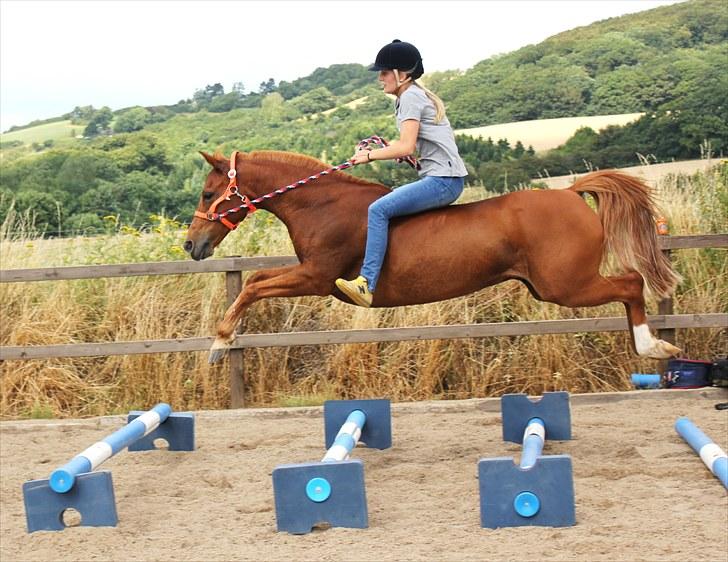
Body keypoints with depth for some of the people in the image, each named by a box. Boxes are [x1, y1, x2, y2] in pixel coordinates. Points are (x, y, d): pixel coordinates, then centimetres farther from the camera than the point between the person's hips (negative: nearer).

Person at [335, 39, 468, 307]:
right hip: (440, 178, 11)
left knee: (379, 209, -22)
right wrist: (386, 145, 15)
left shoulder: (410, 97, -9)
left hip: (442, 180, -11)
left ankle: (367, 283, -30)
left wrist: (371, 155, -8)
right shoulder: (418, 94, 21)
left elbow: (406, 147, -17)